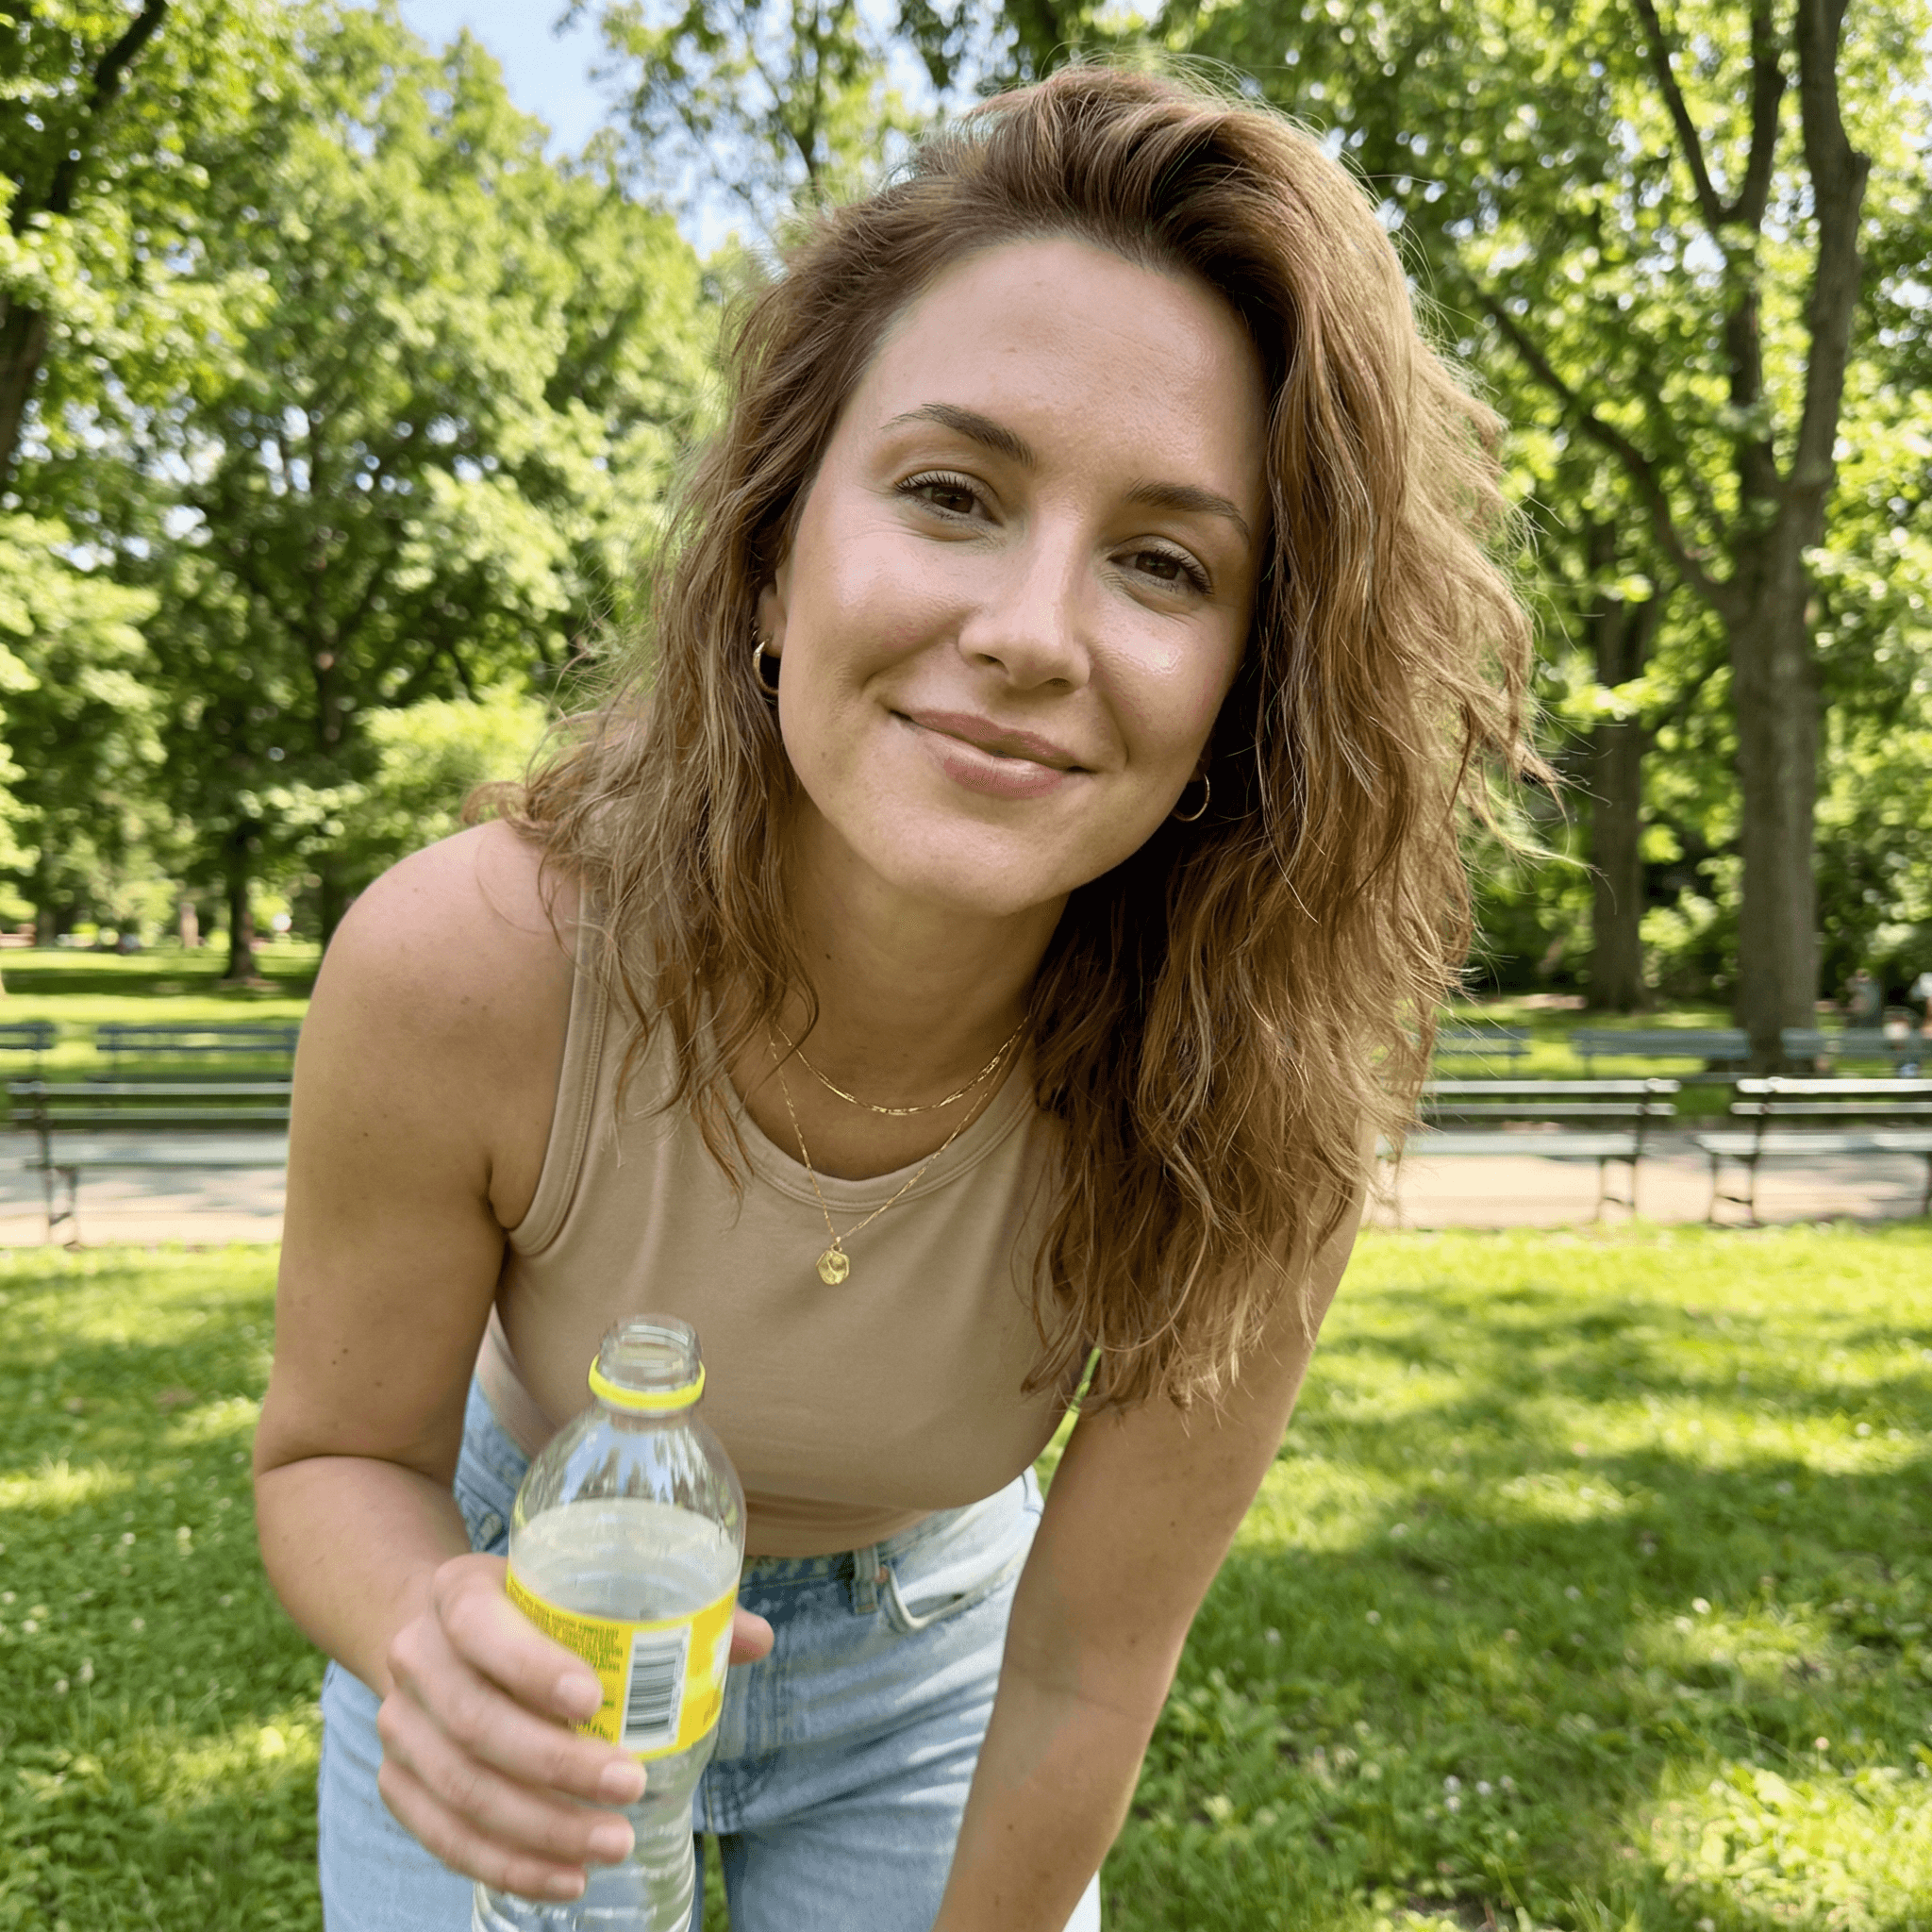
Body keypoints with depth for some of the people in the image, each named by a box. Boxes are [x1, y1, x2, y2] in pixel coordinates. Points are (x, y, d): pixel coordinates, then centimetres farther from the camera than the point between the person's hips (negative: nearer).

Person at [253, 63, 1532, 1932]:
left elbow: (1089, 1671, -19)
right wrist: (430, 1632, -37)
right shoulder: (462, 965, -33)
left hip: (924, 1661, 1)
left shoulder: (1247, 1101, -32)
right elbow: (336, 1455, -16)